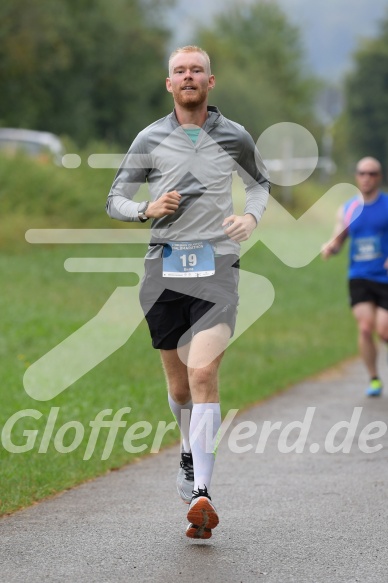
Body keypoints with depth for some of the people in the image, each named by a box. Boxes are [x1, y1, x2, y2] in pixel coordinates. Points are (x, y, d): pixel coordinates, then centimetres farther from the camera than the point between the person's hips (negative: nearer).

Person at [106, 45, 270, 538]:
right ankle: (189, 453, 40)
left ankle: (201, 494, -24)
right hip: (165, 267, 2)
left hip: (216, 264, -2)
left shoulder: (234, 137, 8)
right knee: (179, 386, 9)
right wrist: (146, 210, -10)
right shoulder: (150, 139, 7)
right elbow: (115, 200, 12)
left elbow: (259, 182, 26)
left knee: (203, 374, -18)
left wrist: (252, 215, 4)